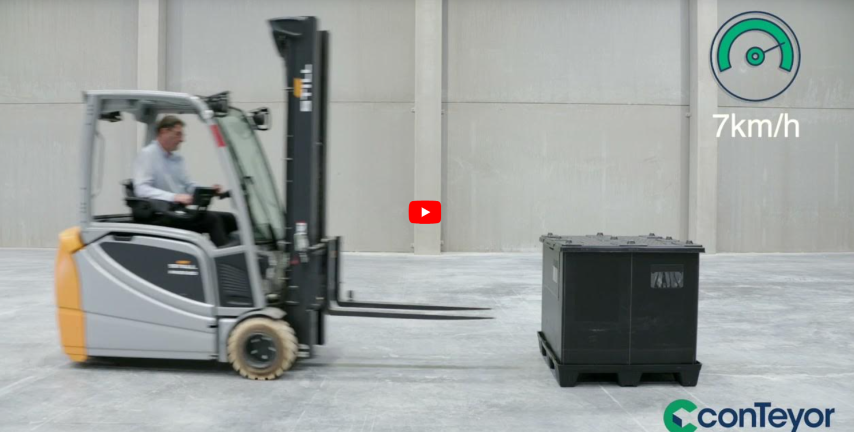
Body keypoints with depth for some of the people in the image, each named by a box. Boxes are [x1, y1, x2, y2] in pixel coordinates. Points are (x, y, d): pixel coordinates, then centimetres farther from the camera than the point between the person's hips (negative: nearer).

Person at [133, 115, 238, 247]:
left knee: (229, 218, -7)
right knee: (211, 219, -26)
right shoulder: (147, 154, -6)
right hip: (161, 217, -8)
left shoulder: (177, 158, 19)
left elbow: (188, 185, 22)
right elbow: (141, 189, -19)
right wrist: (174, 197, -30)